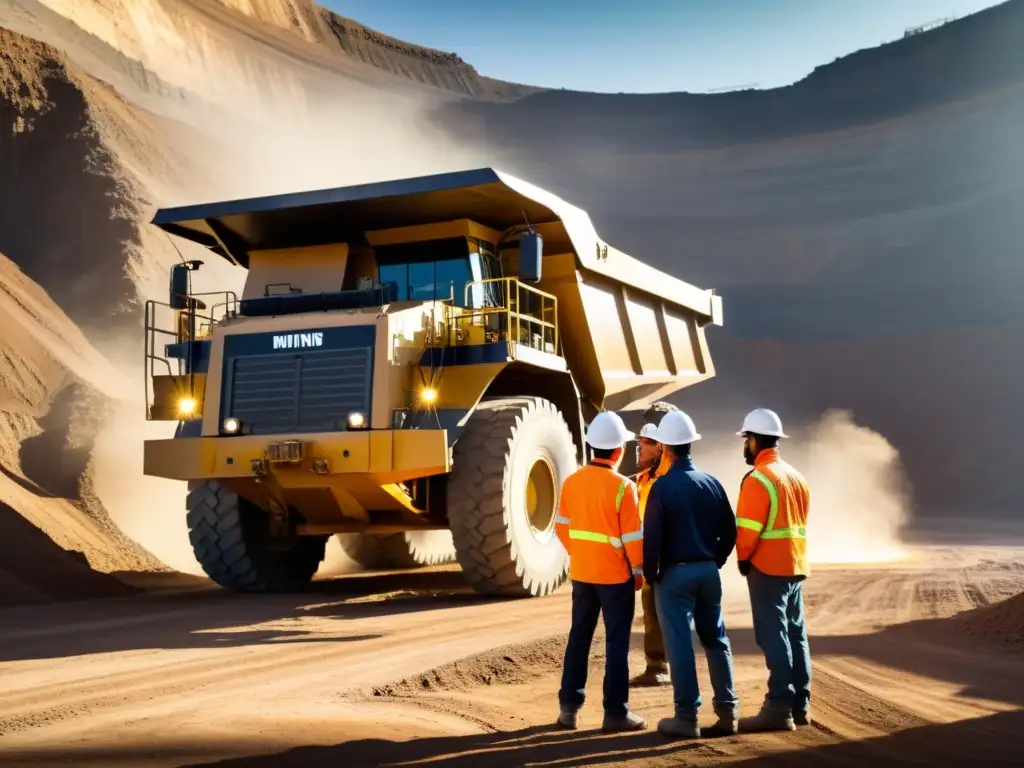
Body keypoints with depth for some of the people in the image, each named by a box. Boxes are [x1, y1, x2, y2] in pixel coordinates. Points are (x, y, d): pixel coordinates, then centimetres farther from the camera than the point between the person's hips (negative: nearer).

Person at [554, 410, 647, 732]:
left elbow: (562, 526, 6)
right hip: (615, 575, -5)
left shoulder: (571, 482, 1)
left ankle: (569, 706, 16)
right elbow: (632, 536, -13)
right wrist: (639, 570, 0)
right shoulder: (623, 487, -15)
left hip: (581, 572, 5)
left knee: (579, 637, 13)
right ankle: (616, 712, 7)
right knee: (616, 642, 3)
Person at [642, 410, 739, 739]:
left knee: (680, 643, 0)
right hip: (708, 570, 5)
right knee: (716, 640, 13)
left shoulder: (662, 486, -12)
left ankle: (687, 717, 2)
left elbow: (652, 536, -13)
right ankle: (727, 711, 15)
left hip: (675, 573, -5)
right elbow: (729, 530, 6)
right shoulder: (711, 483, 3)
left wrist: (650, 574, -1)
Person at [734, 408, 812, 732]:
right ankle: (799, 705, 16)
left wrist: (743, 559, -3)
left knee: (774, 638, -7)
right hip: (795, 566, 9)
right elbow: (799, 523, 15)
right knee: (795, 635, 12)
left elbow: (748, 529, -17)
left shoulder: (759, 479, -15)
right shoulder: (796, 476, 13)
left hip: (767, 568, -9)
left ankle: (779, 708, -7)